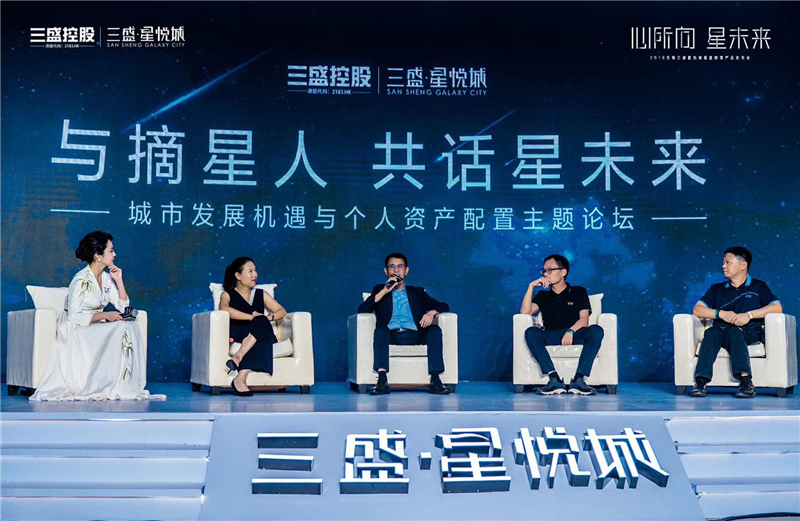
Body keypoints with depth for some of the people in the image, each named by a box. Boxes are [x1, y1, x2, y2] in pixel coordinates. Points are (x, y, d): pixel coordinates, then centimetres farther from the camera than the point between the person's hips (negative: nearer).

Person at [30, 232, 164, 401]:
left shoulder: (106, 277, 8)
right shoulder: (81, 280, -17)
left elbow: (123, 306, 8)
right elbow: (74, 317, -20)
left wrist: (119, 280, -2)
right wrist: (105, 315, -19)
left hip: (97, 327, 8)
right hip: (76, 330, -8)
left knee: (131, 327, -18)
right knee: (122, 329, -26)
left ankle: (128, 386, -19)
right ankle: (117, 388, -20)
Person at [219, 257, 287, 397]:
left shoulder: (261, 294, 23)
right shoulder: (228, 294, 10)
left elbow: (282, 311, 13)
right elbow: (223, 308, -14)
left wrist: (270, 317, -10)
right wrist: (251, 317, -22)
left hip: (260, 337, 3)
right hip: (236, 337, -3)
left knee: (262, 322, -32)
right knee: (260, 321, -34)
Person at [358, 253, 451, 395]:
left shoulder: (417, 292, 26)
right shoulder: (380, 290, 23)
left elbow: (444, 306, 19)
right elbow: (362, 310, 7)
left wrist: (431, 312, -5)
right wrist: (384, 291, -1)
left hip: (414, 336, 1)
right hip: (391, 337, -1)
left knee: (435, 330, -27)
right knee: (380, 328, -34)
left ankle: (435, 381, -36)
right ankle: (382, 381, -44)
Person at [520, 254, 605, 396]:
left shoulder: (578, 292, 17)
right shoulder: (543, 295, 23)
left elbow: (584, 319, 2)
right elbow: (525, 312, 6)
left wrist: (571, 331, -18)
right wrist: (531, 286, 4)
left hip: (576, 336, -1)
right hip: (551, 338, 1)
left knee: (596, 330, -32)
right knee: (531, 332, -31)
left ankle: (578, 379, -40)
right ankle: (554, 379, -42)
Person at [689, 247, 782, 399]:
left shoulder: (758, 286, 16)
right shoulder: (716, 289, 24)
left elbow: (777, 307, 0)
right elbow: (697, 310, 11)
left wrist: (750, 315, -11)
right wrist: (721, 313, -6)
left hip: (749, 334, -2)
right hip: (721, 332, 2)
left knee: (732, 331, -37)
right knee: (711, 332, -34)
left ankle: (745, 380, -52)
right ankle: (701, 381, -49)